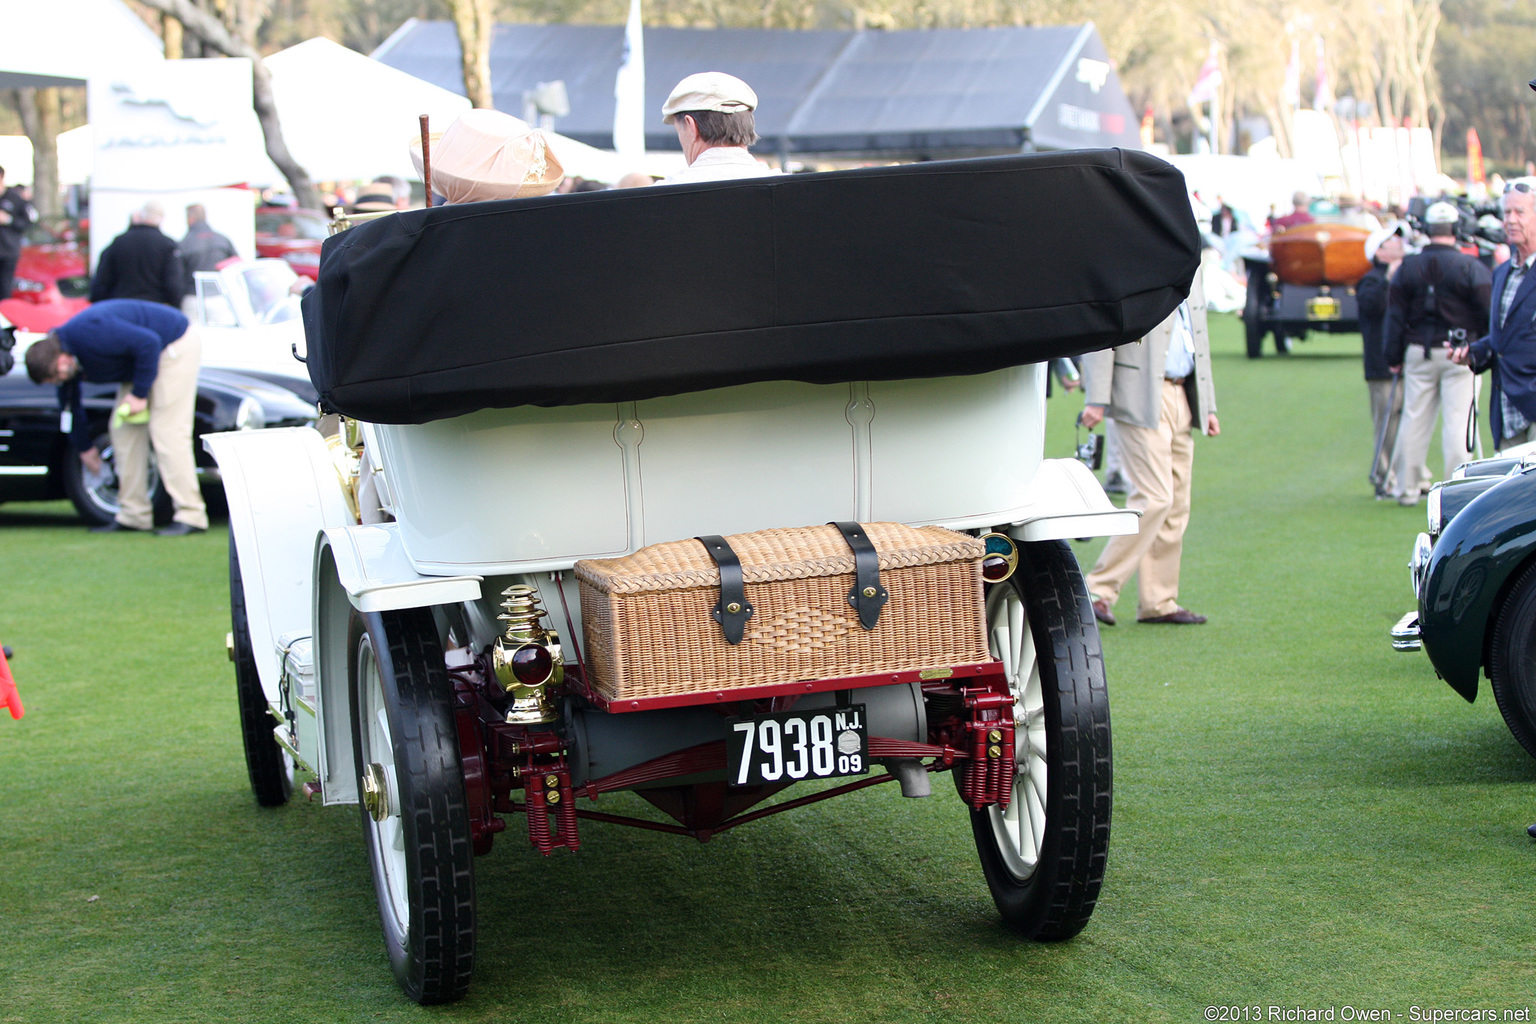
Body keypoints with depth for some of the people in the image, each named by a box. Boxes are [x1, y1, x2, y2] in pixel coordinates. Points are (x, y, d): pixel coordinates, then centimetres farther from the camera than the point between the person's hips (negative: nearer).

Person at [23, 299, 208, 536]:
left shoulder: (90, 333, -32)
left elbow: (149, 343, -30)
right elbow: (71, 404, 13)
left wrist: (139, 394, -23)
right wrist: (84, 447, 24)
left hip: (176, 346, -9)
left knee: (167, 430, -16)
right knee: (123, 429, 5)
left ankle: (191, 516, -17)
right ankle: (133, 515, 8)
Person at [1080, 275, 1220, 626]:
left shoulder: (1190, 273, 18)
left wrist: (1207, 405, 20)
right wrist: (1096, 399, -19)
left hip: (1182, 399, 8)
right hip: (1141, 398, -8)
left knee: (1176, 502, 7)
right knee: (1155, 497, -14)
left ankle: (1158, 603, 13)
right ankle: (1099, 590, -7)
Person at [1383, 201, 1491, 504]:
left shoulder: (1408, 267, 3)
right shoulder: (1470, 267, -7)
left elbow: (1395, 315, 5)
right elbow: (1488, 313, -7)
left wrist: (1393, 357, 10)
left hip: (1418, 353, 3)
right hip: (1458, 354, -3)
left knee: (1414, 419, 9)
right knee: (1457, 420, -2)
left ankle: (1406, 487, 15)